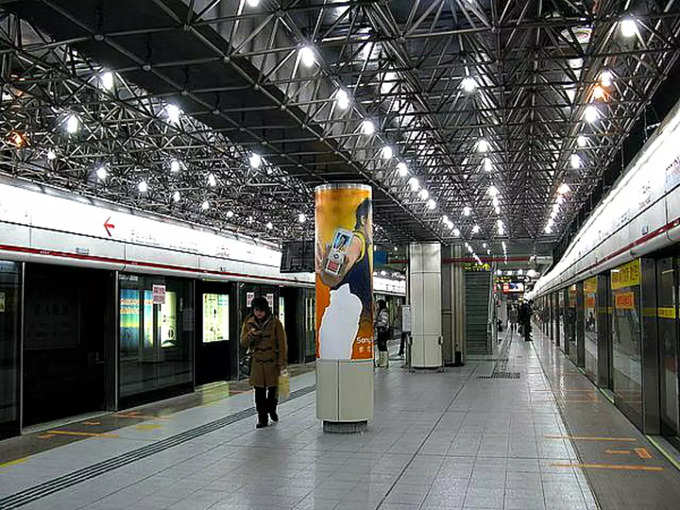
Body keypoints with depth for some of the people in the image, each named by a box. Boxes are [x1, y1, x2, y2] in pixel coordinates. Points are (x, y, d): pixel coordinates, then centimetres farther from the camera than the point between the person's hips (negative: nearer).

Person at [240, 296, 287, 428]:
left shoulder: (275, 323, -5)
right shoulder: (248, 323, 4)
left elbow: (282, 343, -4)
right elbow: (243, 343, 4)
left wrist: (282, 362, -8)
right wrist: (250, 335, -17)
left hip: (272, 362, -1)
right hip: (256, 362, 1)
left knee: (273, 388, 8)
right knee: (259, 390, 0)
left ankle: (272, 409, 34)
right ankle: (262, 418, 9)